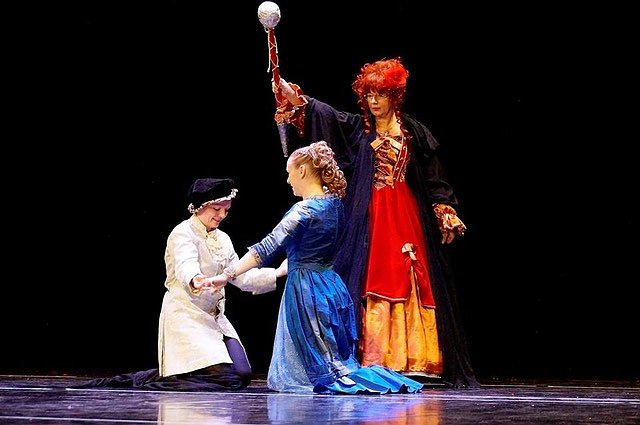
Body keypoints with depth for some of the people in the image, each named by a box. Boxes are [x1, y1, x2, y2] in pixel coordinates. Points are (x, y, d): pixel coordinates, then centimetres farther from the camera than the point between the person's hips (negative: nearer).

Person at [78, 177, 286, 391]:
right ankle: (142, 382, -7)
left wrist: (278, 272, -2)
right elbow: (185, 267, -33)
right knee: (224, 379, -21)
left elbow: (242, 276, 11)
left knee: (242, 375, -3)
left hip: (213, 317, 9)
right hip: (185, 317, -9)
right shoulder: (183, 234, -12)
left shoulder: (222, 239, 14)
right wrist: (196, 281, -56)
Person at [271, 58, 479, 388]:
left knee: (410, 285, -2)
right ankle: (372, 359, -6)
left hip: (408, 217, 0)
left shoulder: (414, 132, 7)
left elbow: (434, 180, 7)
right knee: (372, 286, -6)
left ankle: (412, 360, -1)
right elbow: (322, 114, -6)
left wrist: (445, 216, -1)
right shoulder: (356, 128, 8)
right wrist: (293, 97, -21)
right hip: (370, 219, 0)